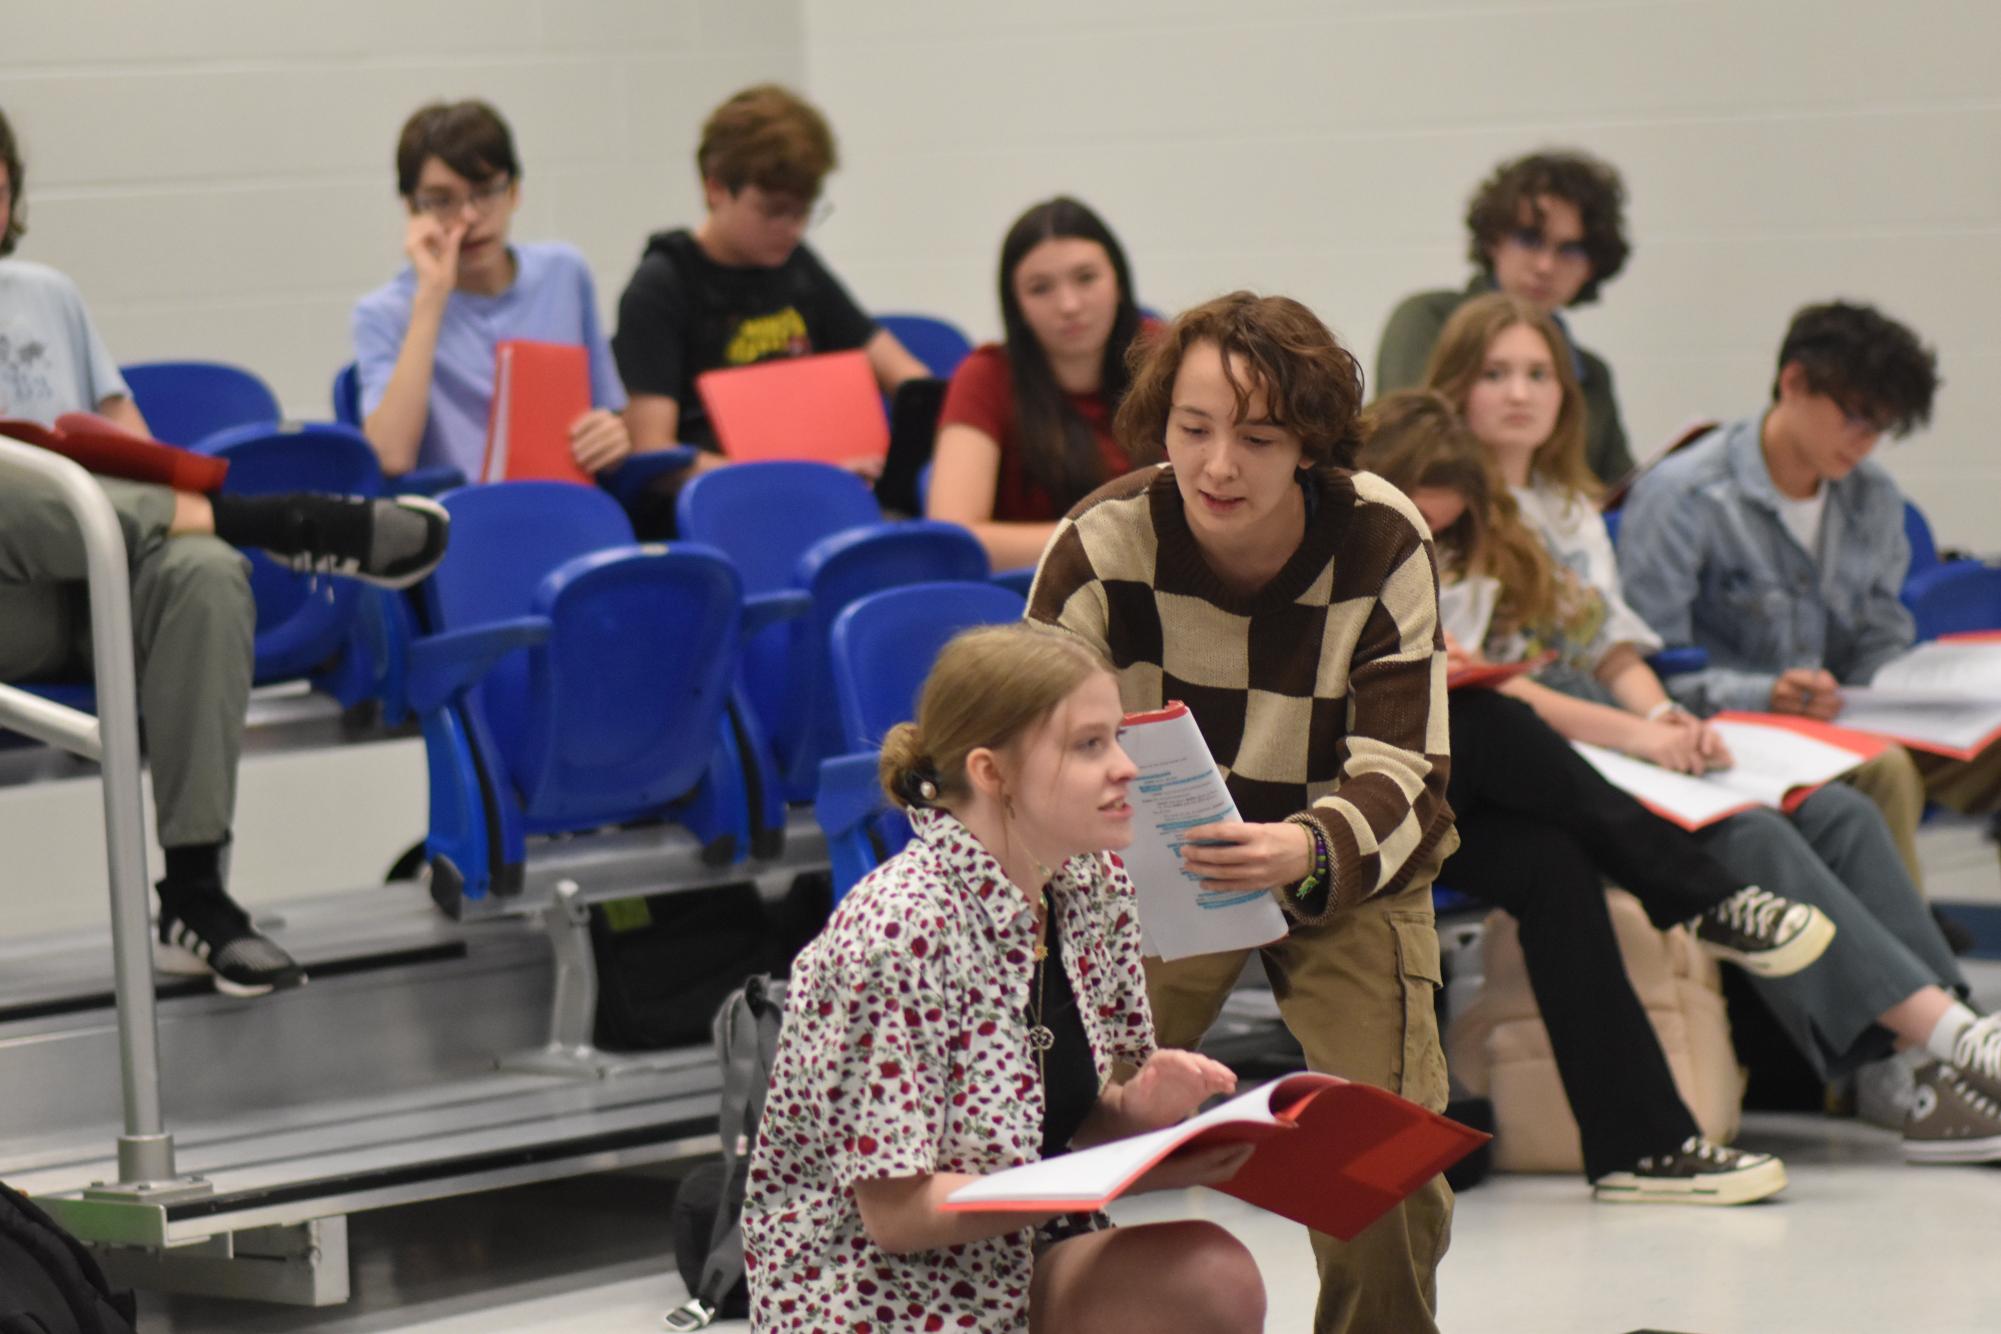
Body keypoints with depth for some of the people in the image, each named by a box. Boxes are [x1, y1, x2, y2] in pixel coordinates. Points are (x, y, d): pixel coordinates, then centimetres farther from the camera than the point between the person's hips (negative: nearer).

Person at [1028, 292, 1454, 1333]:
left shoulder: (1381, 543, -20)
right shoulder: (1102, 544, -21)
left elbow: (1400, 775, -21)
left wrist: (1306, 852, -43)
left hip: (1350, 872, 0)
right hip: (1155, 865, 0)